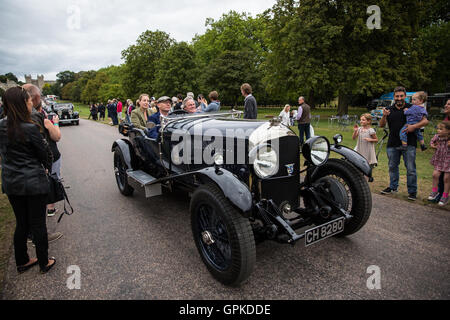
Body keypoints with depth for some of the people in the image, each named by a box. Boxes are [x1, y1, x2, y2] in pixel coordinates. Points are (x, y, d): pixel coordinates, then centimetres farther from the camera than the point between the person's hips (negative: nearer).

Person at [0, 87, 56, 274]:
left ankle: (22, 262, 33)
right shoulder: (29, 128, -19)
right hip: (34, 183, -6)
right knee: (38, 224, 7)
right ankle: (44, 263, 22)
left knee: (21, 223, 19)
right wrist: (47, 167, 12)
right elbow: (44, 153, -8)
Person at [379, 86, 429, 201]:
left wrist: (414, 126, -17)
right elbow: (381, 125, 3)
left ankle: (412, 191, 9)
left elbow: (425, 121, 1)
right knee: (392, 167, 13)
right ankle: (393, 187, 28)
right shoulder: (389, 110, 9)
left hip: (409, 144, -3)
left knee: (411, 169, -1)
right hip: (393, 144, 3)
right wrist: (384, 116, -16)